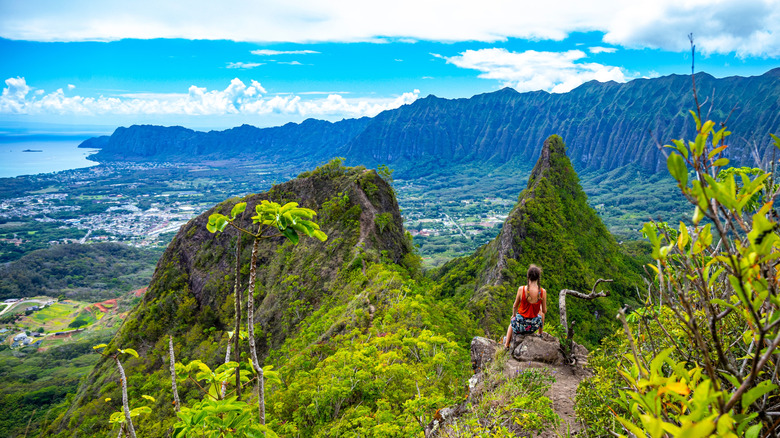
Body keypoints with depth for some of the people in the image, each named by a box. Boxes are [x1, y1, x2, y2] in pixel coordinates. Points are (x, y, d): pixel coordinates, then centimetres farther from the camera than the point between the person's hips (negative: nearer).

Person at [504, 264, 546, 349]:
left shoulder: (521, 289, -19)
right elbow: (544, 311, -4)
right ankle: (540, 335, 53)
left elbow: (515, 306, -4)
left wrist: (514, 315, 18)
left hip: (520, 325, -1)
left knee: (512, 322, 39)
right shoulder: (543, 292, -17)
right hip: (534, 326, 1)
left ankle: (506, 344, 44)